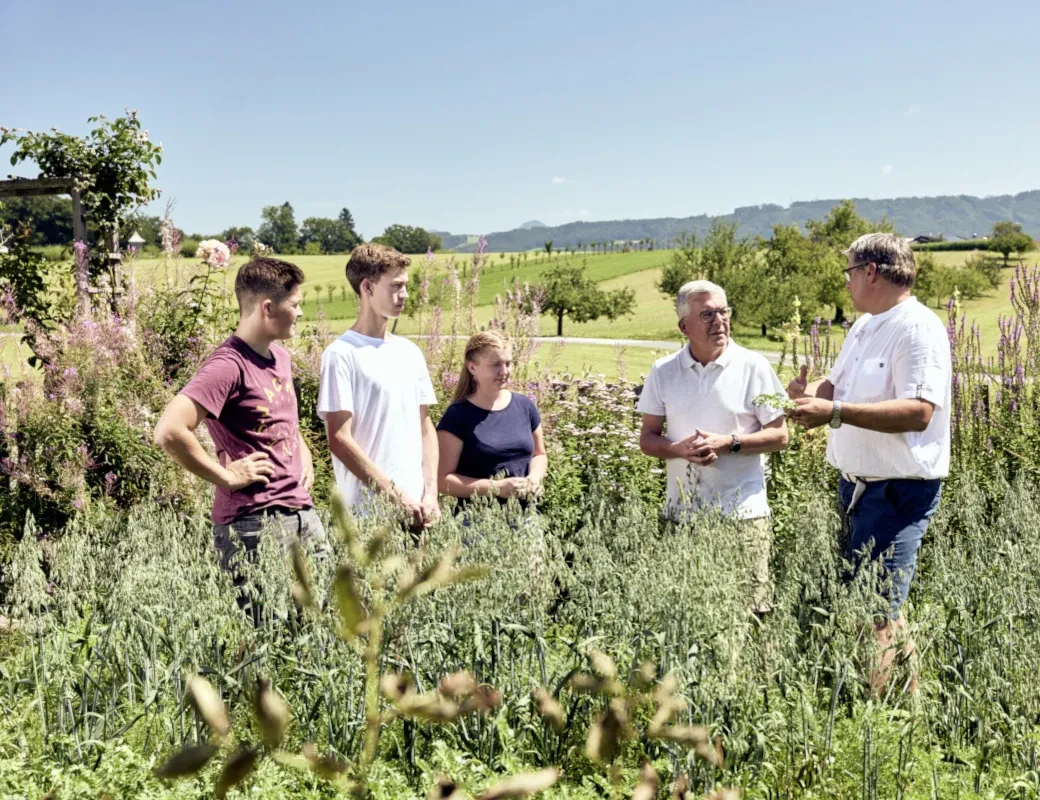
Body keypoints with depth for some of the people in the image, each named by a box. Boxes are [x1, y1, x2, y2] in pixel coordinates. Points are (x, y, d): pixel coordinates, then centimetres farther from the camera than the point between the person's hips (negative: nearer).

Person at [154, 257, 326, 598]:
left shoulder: (281, 357, 12)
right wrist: (226, 476, -17)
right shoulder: (229, 365, -15)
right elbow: (169, 432, -26)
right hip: (253, 523, -8)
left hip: (302, 512, 8)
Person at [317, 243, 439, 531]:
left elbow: (426, 428, 13)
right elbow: (340, 440, -11)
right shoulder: (342, 354, -8)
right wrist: (397, 496, -12)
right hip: (369, 511, -5)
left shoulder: (410, 352, 10)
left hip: (417, 508, 5)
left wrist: (430, 494, 1)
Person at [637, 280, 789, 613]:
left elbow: (779, 436, 0)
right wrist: (680, 449, -12)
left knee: (748, 608, -2)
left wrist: (728, 443, -15)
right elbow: (647, 439, 9)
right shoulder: (663, 371, 6)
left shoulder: (753, 366, -1)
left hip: (742, 512, -2)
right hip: (681, 512, 3)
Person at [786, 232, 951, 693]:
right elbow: (838, 387, 22)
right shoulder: (863, 327, 15)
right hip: (855, 484, 10)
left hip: (899, 491, -9)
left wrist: (836, 412, -32)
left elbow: (919, 411, -26)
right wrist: (812, 394, -2)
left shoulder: (918, 328, -15)